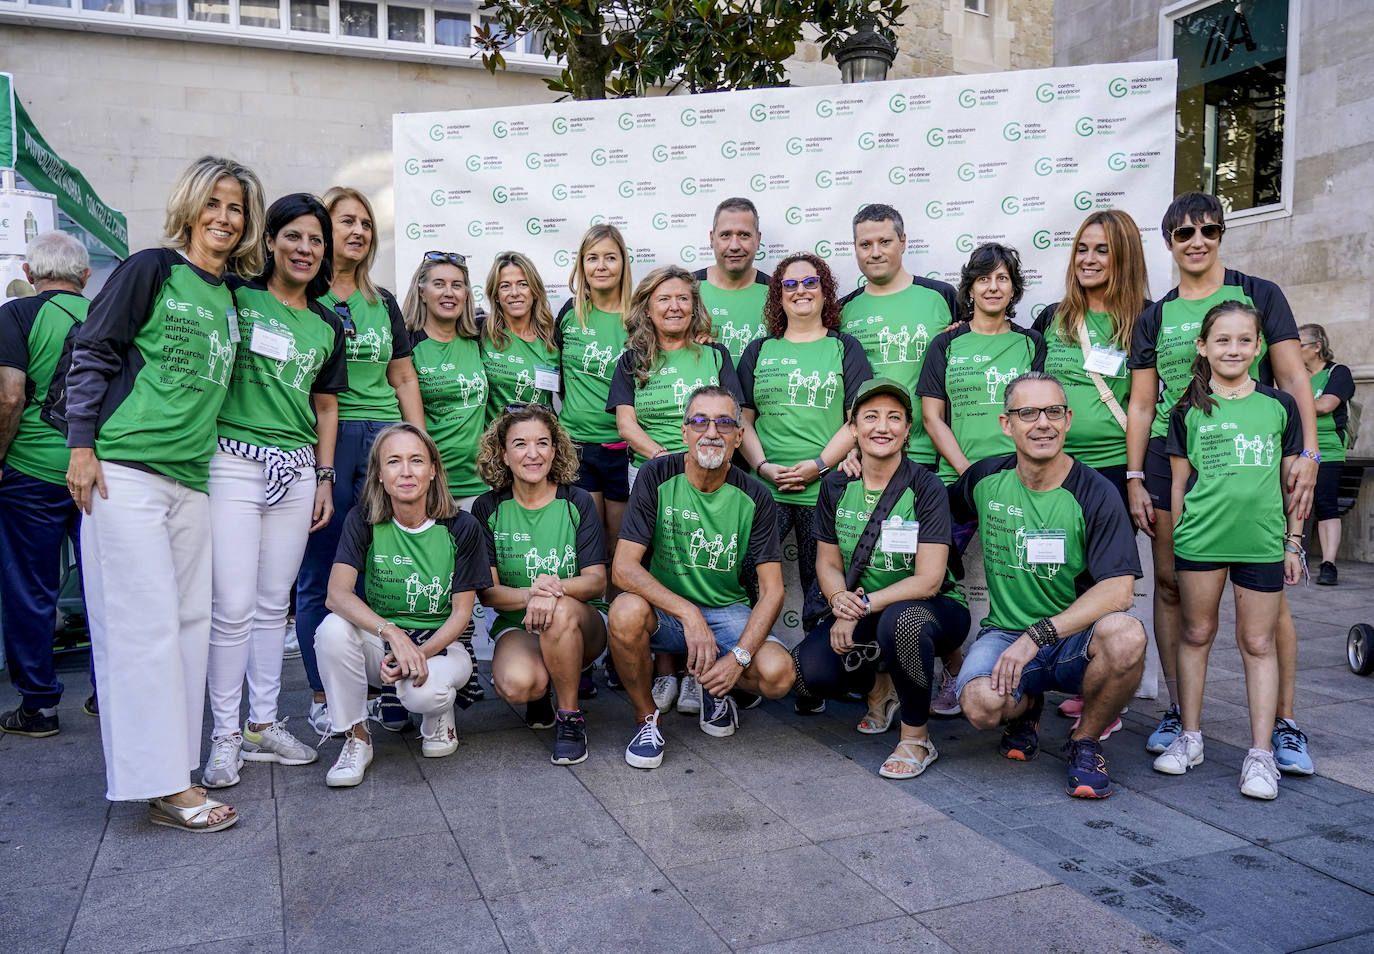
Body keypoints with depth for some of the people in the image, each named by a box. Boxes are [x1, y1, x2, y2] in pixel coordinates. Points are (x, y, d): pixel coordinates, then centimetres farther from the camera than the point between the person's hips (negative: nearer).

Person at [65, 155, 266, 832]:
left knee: (189, 621, 8)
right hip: (124, 471, -6)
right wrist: (81, 445, -9)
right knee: (145, 622, -5)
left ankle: (168, 766, 20)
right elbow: (92, 354, -4)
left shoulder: (230, 298, 15)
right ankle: (164, 786, 0)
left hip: (191, 479, 7)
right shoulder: (151, 269, -2)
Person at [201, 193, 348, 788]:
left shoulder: (327, 326, 13)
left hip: (297, 471, 5)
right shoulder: (237, 297, -1)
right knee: (233, 607, -6)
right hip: (235, 463, -4)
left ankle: (263, 725, 22)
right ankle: (225, 735, 9)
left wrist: (324, 478, 14)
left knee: (274, 604, 11)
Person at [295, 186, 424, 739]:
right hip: (320, 442, -4)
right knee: (320, 577, 1)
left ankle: (390, 690, 14)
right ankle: (323, 696, 13)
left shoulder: (383, 302, 19)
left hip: (384, 437, 4)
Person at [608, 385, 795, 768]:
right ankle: (646, 717, -6)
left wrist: (739, 657, -23)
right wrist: (689, 614, -30)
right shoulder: (657, 477, -11)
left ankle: (714, 688, 13)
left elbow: (772, 590, -7)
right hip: (663, 609, -1)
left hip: (728, 611, 1)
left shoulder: (754, 497, -7)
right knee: (626, 612, -35)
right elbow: (623, 568, -18)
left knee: (778, 675, -25)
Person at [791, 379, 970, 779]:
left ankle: (916, 739, -15)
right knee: (808, 670, -22)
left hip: (932, 608, -4)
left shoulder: (926, 488, -12)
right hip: (861, 613, 4)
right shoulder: (835, 487, 1)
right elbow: (827, 562, 6)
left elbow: (928, 580, -18)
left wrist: (864, 605, -24)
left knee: (900, 620, -40)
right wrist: (841, 602, -16)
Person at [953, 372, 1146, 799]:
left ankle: (1085, 740, -5)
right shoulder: (986, 479, 1)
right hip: (1006, 632, 1)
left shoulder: (1095, 493, -10)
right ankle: (1025, 707, 11)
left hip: (1077, 639, -1)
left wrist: (1038, 636, -27)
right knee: (982, 704, -31)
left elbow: (1119, 590, -19)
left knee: (1125, 635, -36)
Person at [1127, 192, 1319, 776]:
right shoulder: (1155, 318, 12)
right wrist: (1134, 478, 4)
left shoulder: (1259, 295, 7)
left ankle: (1284, 724, 7)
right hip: (1171, 460, 2)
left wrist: (1308, 452, -9)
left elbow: (1293, 379, 3)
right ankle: (1177, 712, 15)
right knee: (1171, 586, 3)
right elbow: (1141, 405, 11)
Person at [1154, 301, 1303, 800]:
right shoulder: (1189, 411, 3)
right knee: (1196, 633, 10)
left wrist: (1294, 541, 9)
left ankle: (1260, 752, 13)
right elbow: (1179, 482, 6)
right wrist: (1172, 545, 5)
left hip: (1262, 542, 1)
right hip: (1200, 538, 0)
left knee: (1258, 642, 6)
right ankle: (1190, 736, 22)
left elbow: (1292, 479, 10)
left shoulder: (1279, 405, 6)